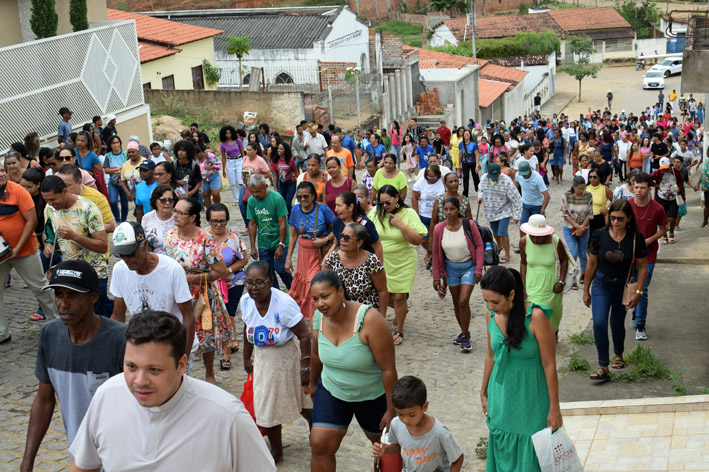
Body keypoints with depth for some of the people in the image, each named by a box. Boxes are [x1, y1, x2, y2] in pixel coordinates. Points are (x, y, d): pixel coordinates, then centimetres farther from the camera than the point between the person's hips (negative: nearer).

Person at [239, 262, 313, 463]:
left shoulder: (284, 303, -28)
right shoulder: (246, 301, -11)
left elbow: (304, 336, -22)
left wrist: (305, 368, -21)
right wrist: (247, 358, 16)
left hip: (285, 356, -5)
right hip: (262, 358, 5)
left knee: (301, 400, 13)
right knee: (266, 406, 14)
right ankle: (276, 451, 35)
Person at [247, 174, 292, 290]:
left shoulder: (277, 198, -17)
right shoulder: (251, 200, -3)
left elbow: (282, 223, -15)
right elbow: (252, 224, 3)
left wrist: (281, 245, -17)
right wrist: (253, 247, 0)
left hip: (279, 242, -4)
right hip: (263, 244, 4)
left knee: (281, 269, -6)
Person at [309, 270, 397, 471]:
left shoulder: (369, 320, -32)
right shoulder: (319, 318, -14)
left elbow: (388, 368, -26)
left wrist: (391, 409, -21)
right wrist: (313, 383, 21)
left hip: (373, 396, -3)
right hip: (331, 391, 4)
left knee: (380, 439, 22)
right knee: (320, 446, -6)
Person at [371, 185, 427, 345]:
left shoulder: (409, 214, -11)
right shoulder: (376, 212, -6)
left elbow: (418, 240, -17)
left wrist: (401, 225, -24)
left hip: (403, 262, -3)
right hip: (382, 261, 3)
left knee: (399, 297, 2)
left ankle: (399, 331, 22)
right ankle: (401, 309, 45)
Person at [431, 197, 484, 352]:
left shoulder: (469, 225, -16)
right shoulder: (439, 229, -10)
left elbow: (479, 246, -8)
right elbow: (436, 253, -1)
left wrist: (479, 269, -13)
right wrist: (436, 277, 1)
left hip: (468, 266, -3)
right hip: (451, 268, 3)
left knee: (463, 301, -11)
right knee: (456, 302, 12)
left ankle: (465, 337, 2)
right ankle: (464, 332, 31)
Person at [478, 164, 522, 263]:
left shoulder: (507, 182, -24)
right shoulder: (484, 178, -10)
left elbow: (516, 200, -17)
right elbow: (481, 189, 14)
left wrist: (516, 216, -16)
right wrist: (480, 196, -8)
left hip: (504, 211, -5)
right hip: (491, 211, 5)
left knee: (502, 232, -13)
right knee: (495, 231, 18)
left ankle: (507, 255, -1)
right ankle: (499, 246, 47)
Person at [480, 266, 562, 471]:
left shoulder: (535, 317, -21)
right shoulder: (493, 315, -4)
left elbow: (549, 364, -16)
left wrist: (554, 408, -12)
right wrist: (484, 392, 18)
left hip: (530, 397, -5)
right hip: (501, 395, 5)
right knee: (503, 452, 12)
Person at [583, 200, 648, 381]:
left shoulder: (636, 238, -12)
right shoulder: (600, 235, -10)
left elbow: (642, 267, -3)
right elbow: (591, 264, 0)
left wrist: (638, 293, -8)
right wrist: (586, 290, 5)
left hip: (623, 287, 0)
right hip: (601, 285, 0)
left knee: (617, 323, 13)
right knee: (599, 323, -13)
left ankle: (619, 354, 43)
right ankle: (604, 368, -6)